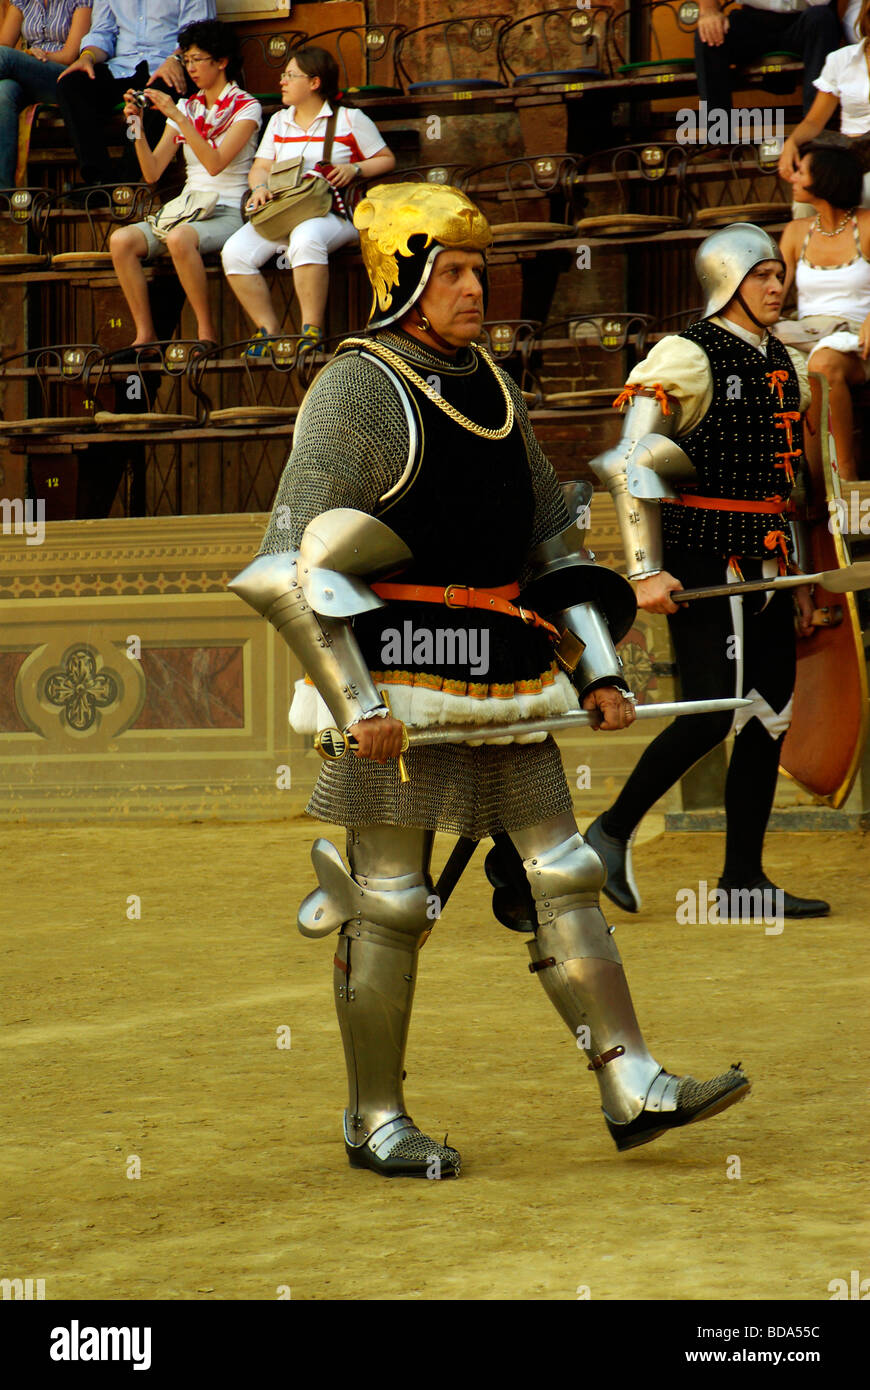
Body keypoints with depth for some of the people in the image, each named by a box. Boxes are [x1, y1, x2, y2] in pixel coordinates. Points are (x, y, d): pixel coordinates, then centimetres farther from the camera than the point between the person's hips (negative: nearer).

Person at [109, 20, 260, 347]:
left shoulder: (245, 107, 0)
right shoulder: (187, 107, 16)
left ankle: (207, 333, -26)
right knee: (121, 239, -22)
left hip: (228, 213, -6)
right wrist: (137, 126, -2)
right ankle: (145, 335, -19)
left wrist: (178, 117, -19)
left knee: (179, 238, -38)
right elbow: (152, 173, 11)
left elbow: (215, 163, -16)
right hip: (186, 210, 6)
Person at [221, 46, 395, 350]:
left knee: (306, 239, -41)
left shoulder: (349, 120, 8)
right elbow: (261, 166, 21)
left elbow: (387, 160, 11)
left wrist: (355, 169, -8)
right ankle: (268, 329, -16)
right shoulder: (278, 122, 24)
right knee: (235, 251, -23)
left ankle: (312, 329, -34)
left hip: (332, 213, -5)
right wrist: (260, 187, -3)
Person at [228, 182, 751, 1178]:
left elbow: (548, 543, 23)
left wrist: (597, 672, 13)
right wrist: (356, 702, -20)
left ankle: (633, 1090, 4)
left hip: (502, 685, 7)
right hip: (397, 684, -7)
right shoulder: (357, 391, -9)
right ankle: (374, 1123, 11)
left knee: (558, 878, 3)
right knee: (388, 904, 0)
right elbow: (288, 568, -15)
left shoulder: (490, 388, 15)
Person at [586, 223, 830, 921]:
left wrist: (799, 578, 20)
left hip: (766, 568, 8)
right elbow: (631, 465, -14)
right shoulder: (687, 358, -10)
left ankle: (744, 880, 10)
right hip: (705, 564, -8)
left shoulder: (786, 364, 15)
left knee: (770, 717, 5)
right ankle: (613, 832, 2)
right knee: (715, 710, -14)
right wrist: (646, 571, -19)